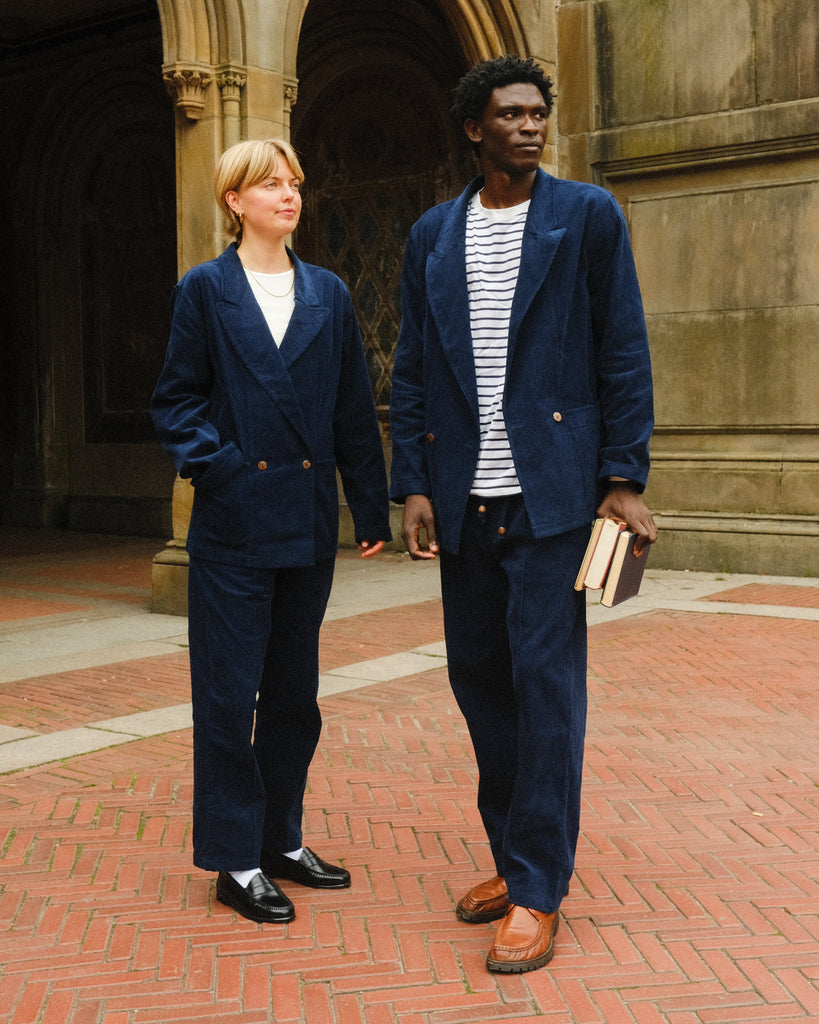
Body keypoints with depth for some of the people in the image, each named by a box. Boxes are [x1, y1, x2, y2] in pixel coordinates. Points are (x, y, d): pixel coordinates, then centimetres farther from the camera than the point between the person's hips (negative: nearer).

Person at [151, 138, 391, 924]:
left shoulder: (327, 294, 10)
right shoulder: (204, 290, 1)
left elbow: (354, 410, 10)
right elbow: (175, 400, 0)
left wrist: (372, 509, 8)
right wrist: (214, 462, -15)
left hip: (308, 526, 4)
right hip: (234, 526, -4)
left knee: (294, 690, 13)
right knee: (229, 694, 1)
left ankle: (282, 839, 28)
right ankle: (235, 861, 13)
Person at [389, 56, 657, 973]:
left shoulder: (588, 216, 3)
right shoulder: (432, 235, 12)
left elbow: (623, 353, 0)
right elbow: (410, 371, 10)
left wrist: (624, 477, -7)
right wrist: (412, 486, 3)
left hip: (552, 488, -4)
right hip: (464, 498, 4)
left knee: (545, 677, -5)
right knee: (478, 675, 10)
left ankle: (538, 894, 5)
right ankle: (511, 856, 26)